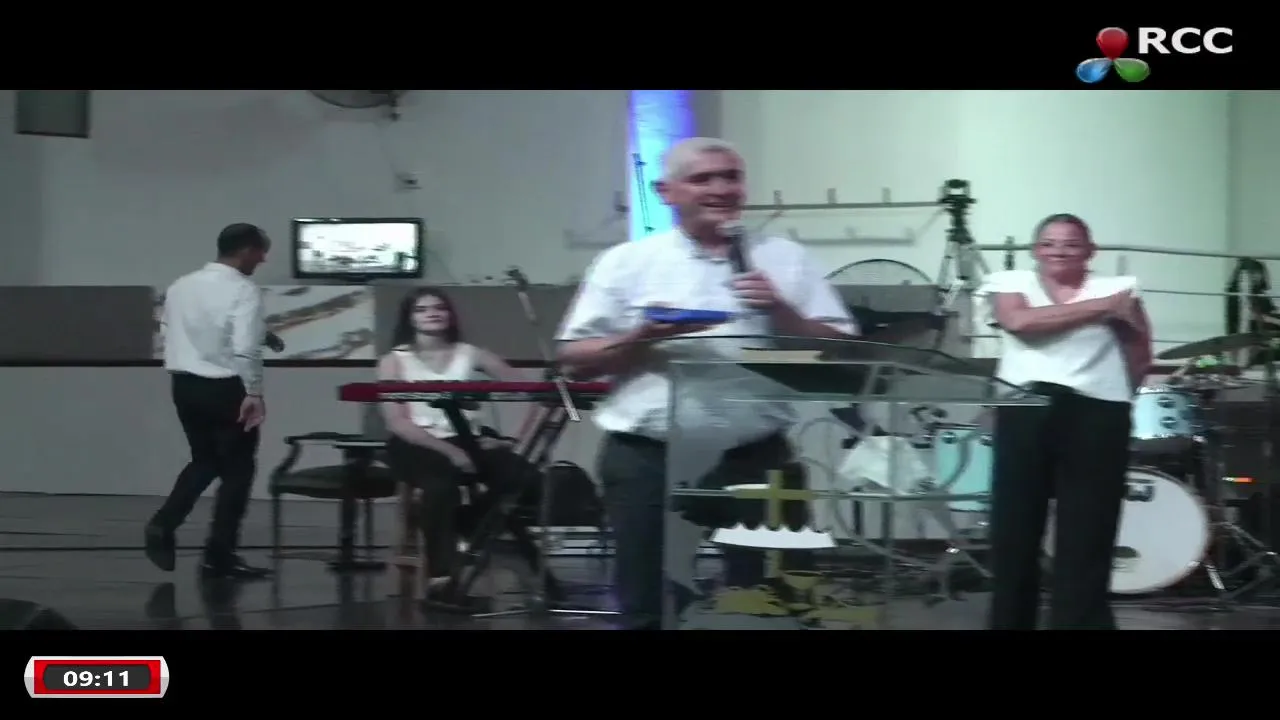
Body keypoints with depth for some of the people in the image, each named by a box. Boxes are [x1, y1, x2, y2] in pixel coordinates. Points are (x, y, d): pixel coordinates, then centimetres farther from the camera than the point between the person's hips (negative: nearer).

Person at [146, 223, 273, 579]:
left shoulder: (180, 286, 8)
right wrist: (254, 393, -17)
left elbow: (171, 337, 12)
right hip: (225, 387, -7)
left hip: (184, 383, 7)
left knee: (205, 460, 22)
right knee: (237, 468, 7)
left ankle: (163, 523, 4)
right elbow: (245, 348, -23)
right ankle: (220, 556, 8)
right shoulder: (243, 290, -15)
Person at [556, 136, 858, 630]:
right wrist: (642, 339, -13)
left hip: (755, 457, 1)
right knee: (647, 606, 5)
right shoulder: (626, 263, 5)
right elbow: (575, 359, 3)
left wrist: (781, 312, -11)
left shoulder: (785, 260, 7)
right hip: (647, 458, 0)